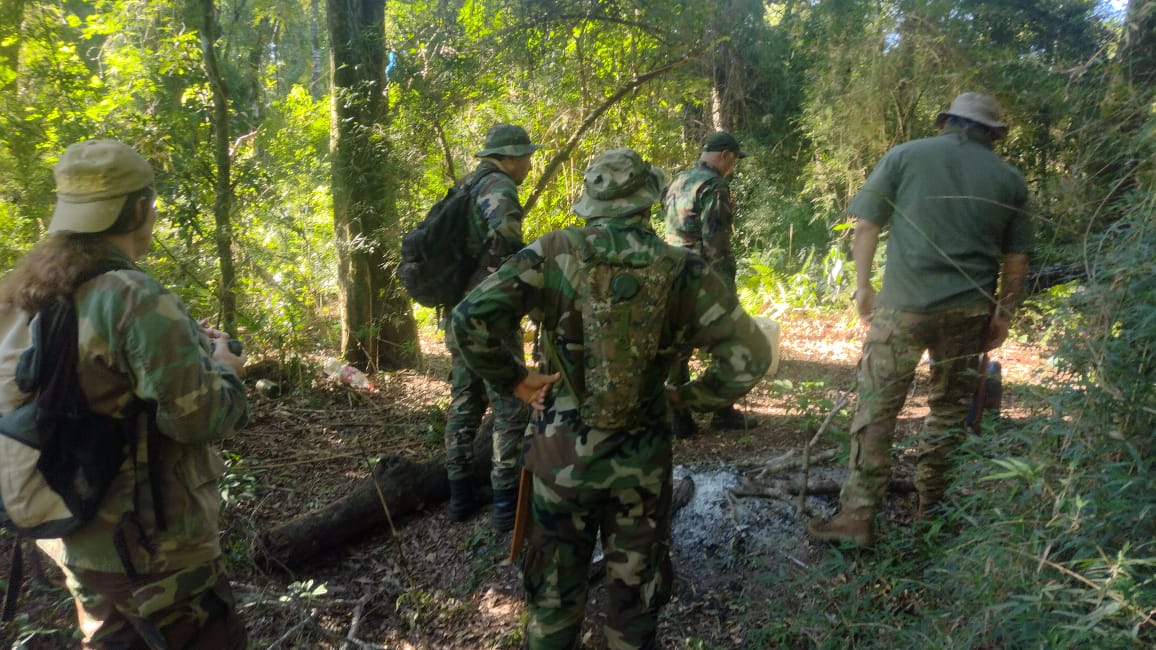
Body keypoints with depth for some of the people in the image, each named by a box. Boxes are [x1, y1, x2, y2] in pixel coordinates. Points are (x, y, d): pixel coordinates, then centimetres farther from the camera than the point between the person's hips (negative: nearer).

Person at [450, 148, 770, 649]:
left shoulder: (555, 254, -10)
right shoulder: (681, 269, -7)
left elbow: (470, 320, -16)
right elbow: (749, 356, -8)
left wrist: (514, 381, -5)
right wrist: (688, 397, 3)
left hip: (563, 453, 0)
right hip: (641, 459, 1)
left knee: (555, 589, 19)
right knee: (635, 592, 19)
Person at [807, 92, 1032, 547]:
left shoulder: (905, 156, 4)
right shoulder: (1008, 177, 10)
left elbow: (865, 226, 0)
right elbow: (1017, 258, 9)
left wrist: (862, 286, 8)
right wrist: (1005, 312, 17)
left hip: (905, 303, -2)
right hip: (970, 308, 3)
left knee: (876, 406, 0)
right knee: (950, 406, 15)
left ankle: (858, 515, -2)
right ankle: (931, 504, 25)